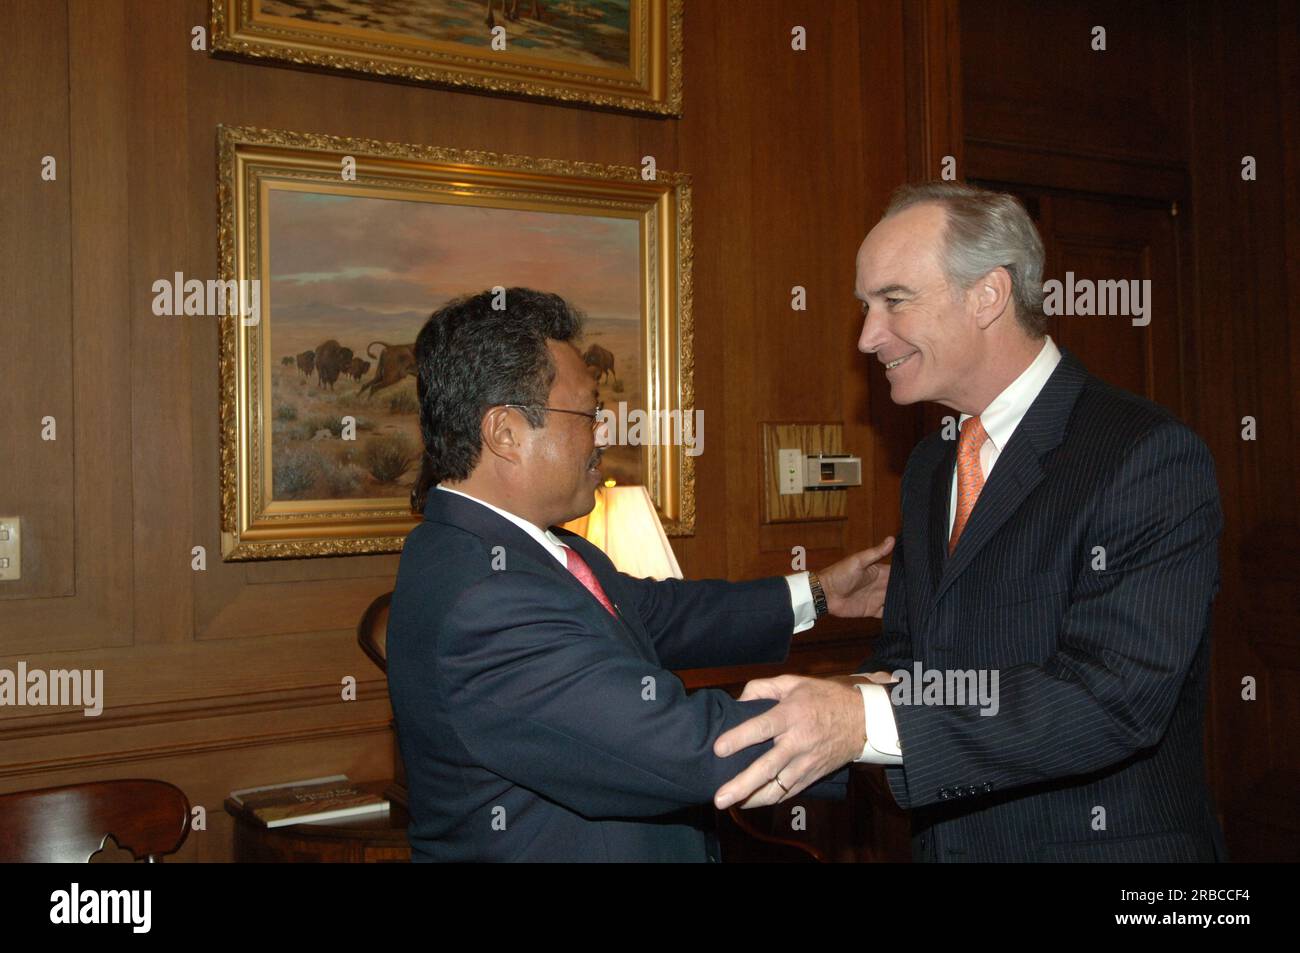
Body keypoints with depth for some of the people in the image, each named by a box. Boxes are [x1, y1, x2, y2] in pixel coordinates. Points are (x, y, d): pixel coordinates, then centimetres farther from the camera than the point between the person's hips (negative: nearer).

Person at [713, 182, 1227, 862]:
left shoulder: (1151, 457, -18)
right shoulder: (928, 467, 7)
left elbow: (1115, 697, -27)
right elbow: (904, 649, 9)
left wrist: (868, 722, -34)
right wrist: (871, 690, -15)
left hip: (1100, 843, -6)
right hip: (944, 840, 7)